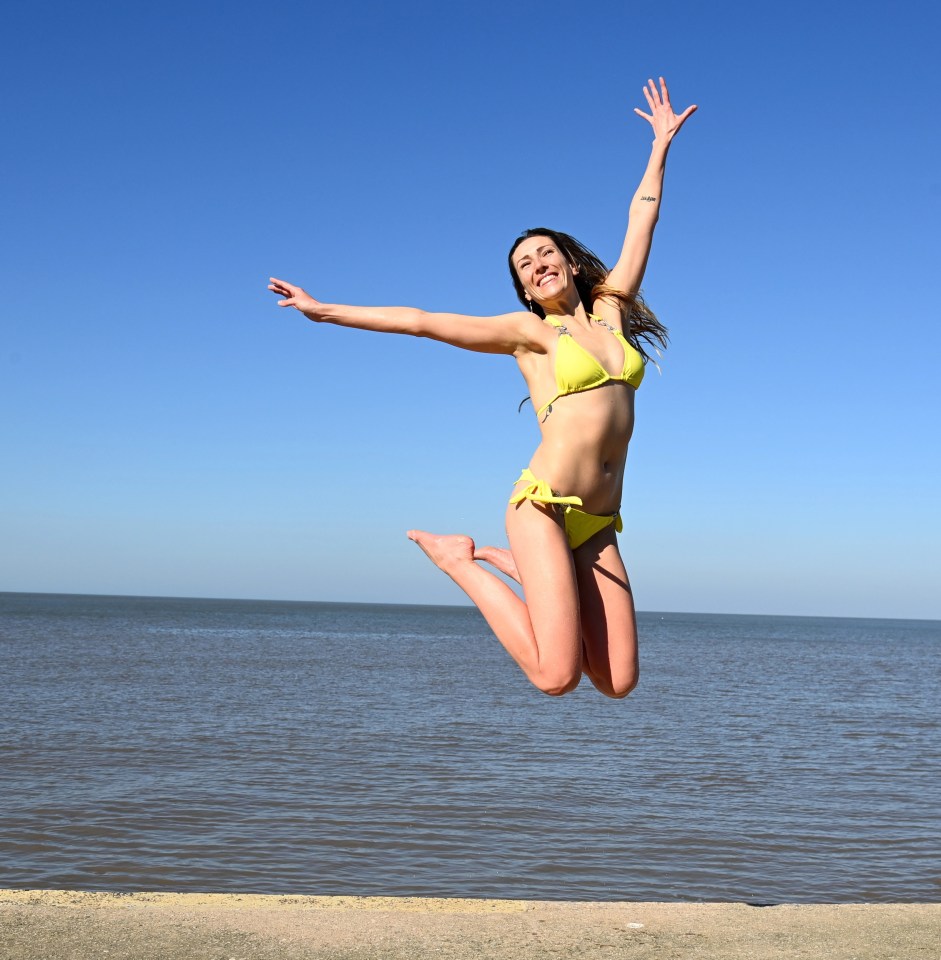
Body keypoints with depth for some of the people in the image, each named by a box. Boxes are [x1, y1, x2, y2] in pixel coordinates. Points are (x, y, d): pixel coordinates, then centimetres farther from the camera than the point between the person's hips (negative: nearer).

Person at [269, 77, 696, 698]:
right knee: (557, 676, -16)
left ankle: (523, 570, 17)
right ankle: (459, 560, 5)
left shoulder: (612, 309, 17)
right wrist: (323, 310, 6)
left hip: (597, 524, 5)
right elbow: (420, 320, 5)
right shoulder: (527, 332, 6)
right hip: (544, 505, -5)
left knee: (618, 683, -1)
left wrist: (661, 144, 33)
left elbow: (642, 219, 26)